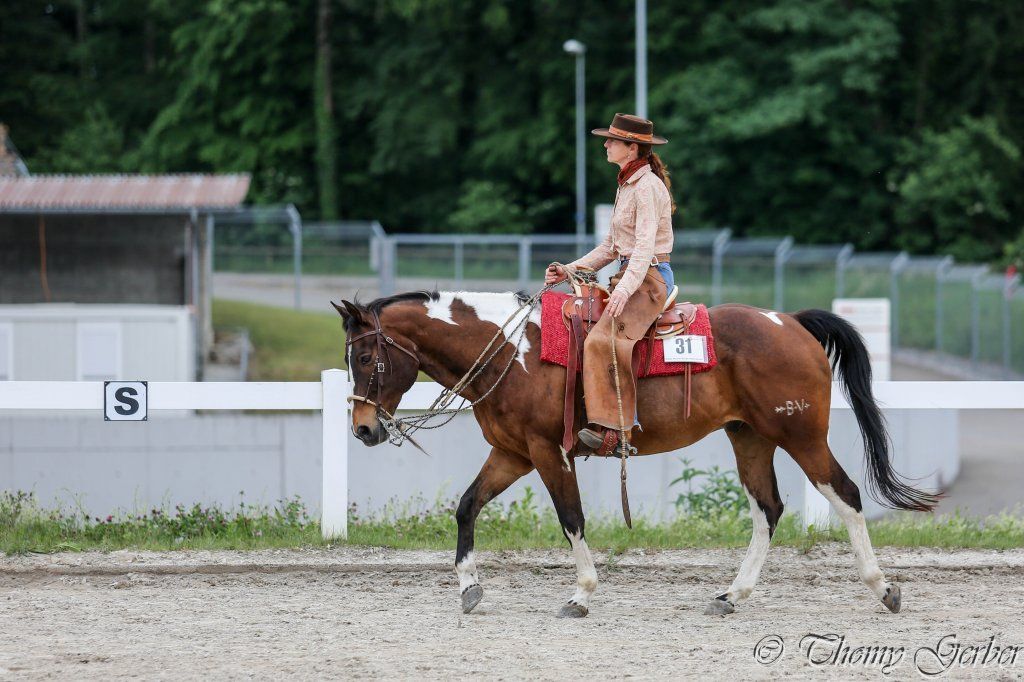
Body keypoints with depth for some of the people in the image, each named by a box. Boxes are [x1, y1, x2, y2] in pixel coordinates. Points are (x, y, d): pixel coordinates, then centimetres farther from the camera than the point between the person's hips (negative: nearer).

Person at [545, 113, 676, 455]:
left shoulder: (647, 187, -12)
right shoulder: (627, 185, 18)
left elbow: (645, 245, -23)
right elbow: (612, 246, 24)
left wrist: (625, 289, -36)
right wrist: (570, 270, 17)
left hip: (649, 278, -11)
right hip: (630, 277, 11)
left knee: (601, 340, -29)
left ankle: (610, 427, -35)